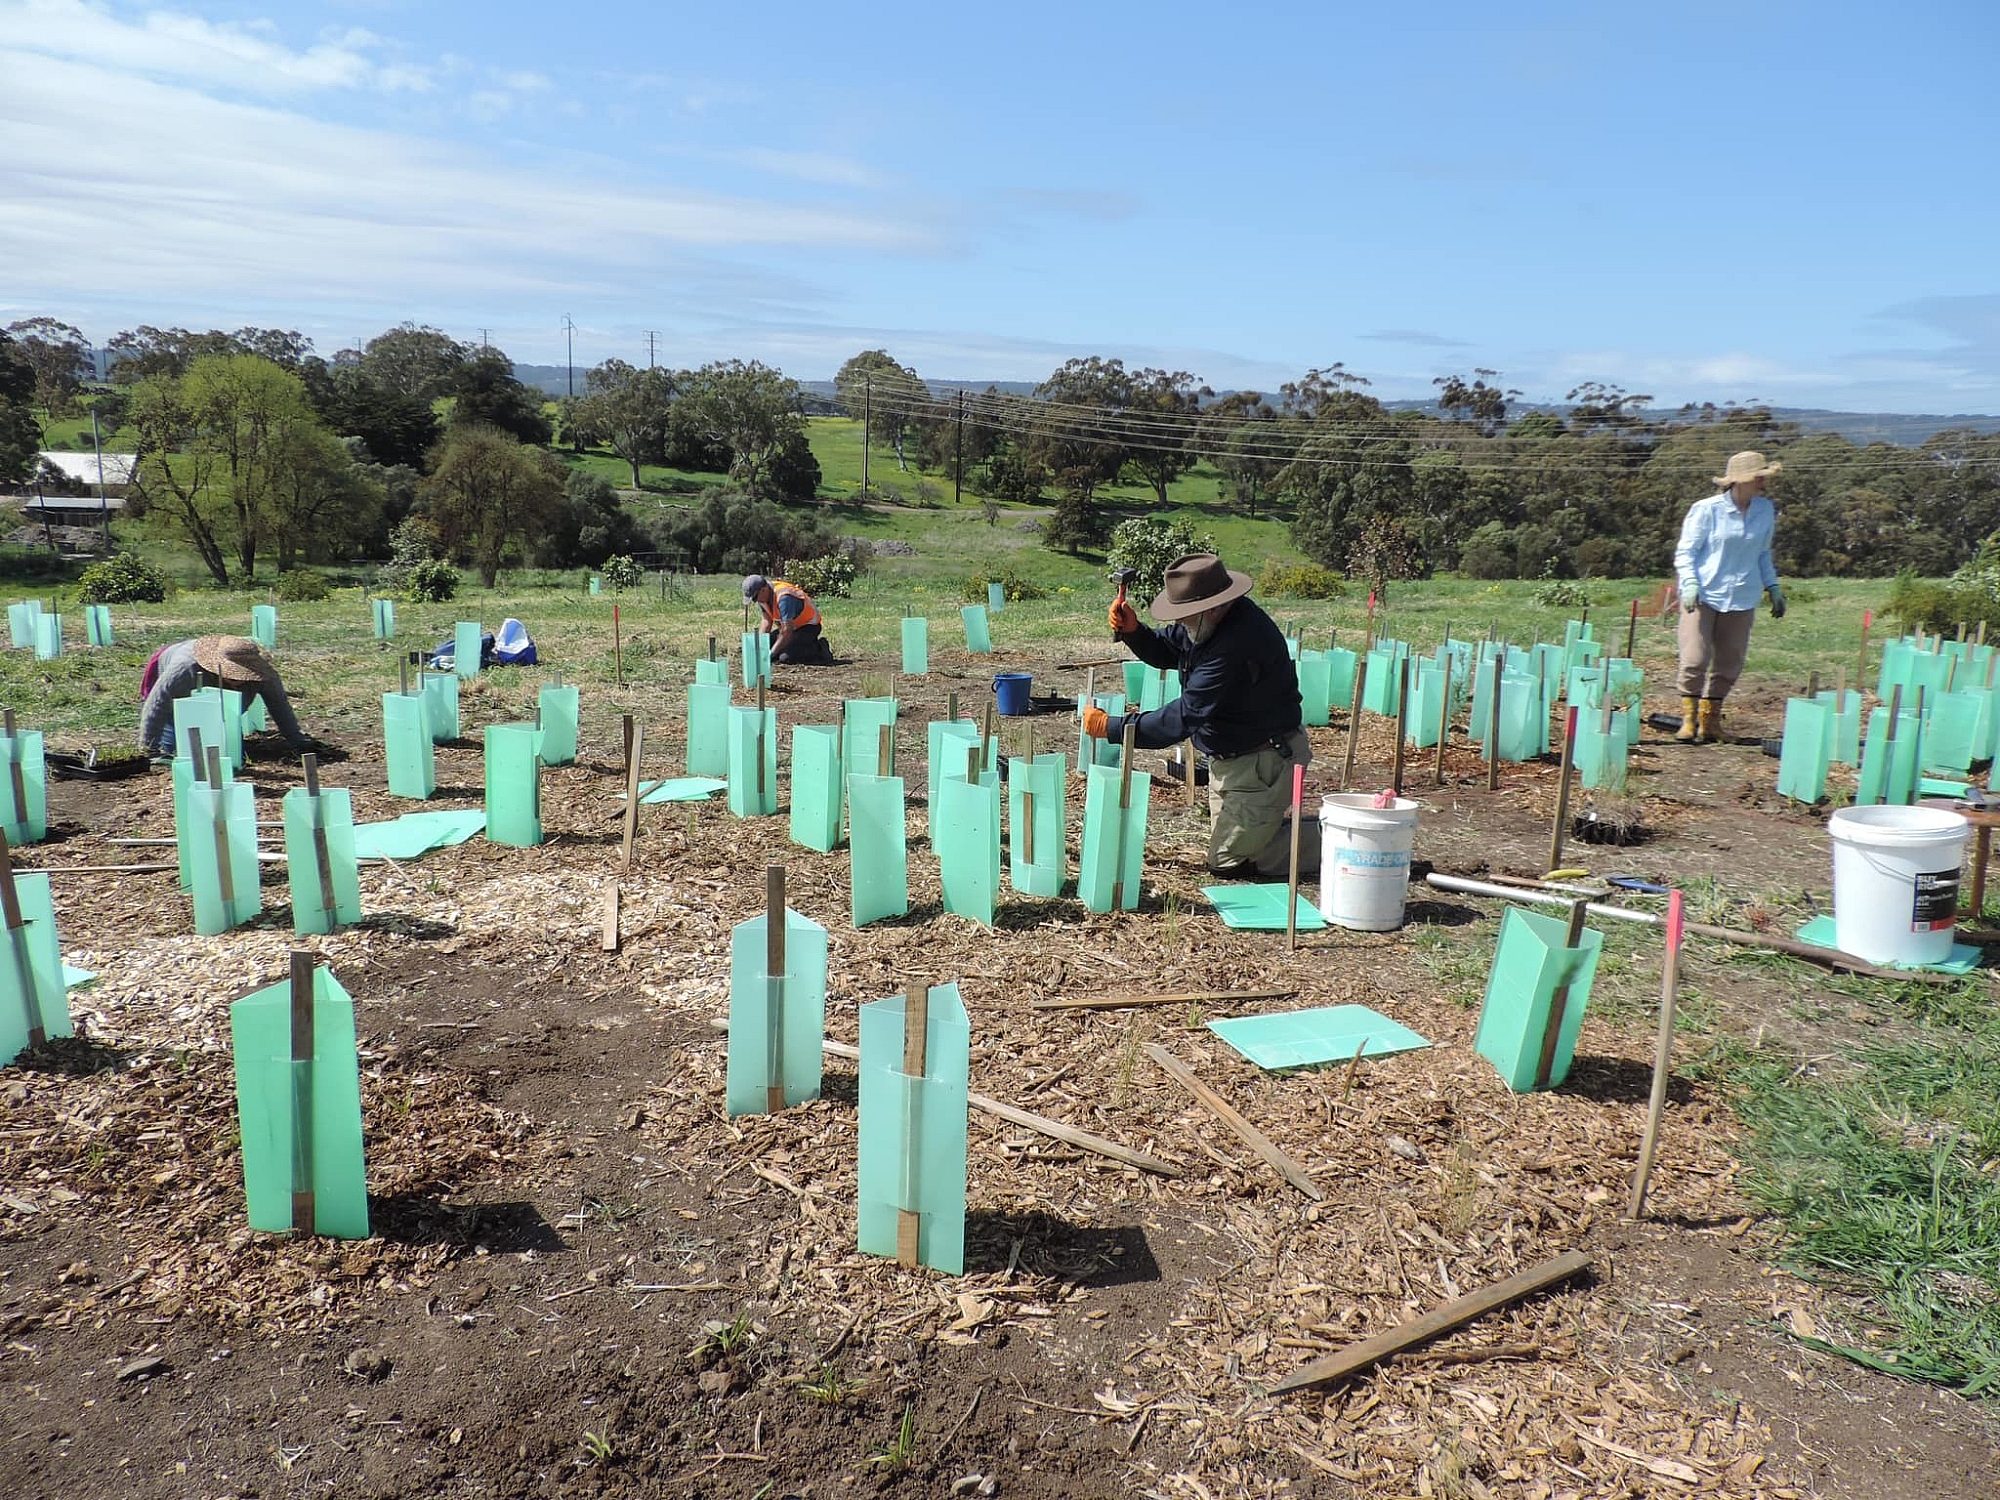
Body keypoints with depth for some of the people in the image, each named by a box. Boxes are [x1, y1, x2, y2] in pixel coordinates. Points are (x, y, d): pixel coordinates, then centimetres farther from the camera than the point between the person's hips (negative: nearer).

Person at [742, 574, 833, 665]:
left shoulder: (783, 597, -32)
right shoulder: (763, 595, -5)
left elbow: (787, 630, -31)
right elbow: (767, 620, 4)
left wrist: (771, 654, -27)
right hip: (791, 625, 10)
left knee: (785, 657, -26)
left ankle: (819, 650, -7)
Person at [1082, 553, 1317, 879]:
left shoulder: (1238, 644, -33)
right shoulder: (1210, 623, -3)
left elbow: (1185, 717, -32)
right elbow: (1164, 651, 14)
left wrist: (1111, 727, -27)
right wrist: (1131, 631, -8)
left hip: (1264, 762, -10)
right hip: (1229, 759, 10)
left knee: (1227, 861, -2)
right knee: (1224, 846, 19)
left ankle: (1327, 841, 7)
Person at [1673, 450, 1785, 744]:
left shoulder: (1766, 510, 10)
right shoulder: (1706, 509, -6)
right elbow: (1685, 551, -3)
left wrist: (1773, 588, 17)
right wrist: (1689, 584, -17)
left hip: (1742, 599, 5)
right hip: (1703, 595, -5)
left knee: (1729, 663, 6)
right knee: (1695, 659, -10)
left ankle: (1710, 717, 18)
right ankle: (1688, 717, 2)